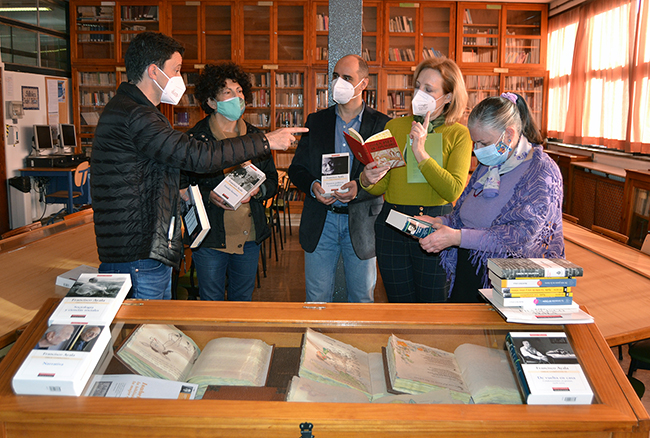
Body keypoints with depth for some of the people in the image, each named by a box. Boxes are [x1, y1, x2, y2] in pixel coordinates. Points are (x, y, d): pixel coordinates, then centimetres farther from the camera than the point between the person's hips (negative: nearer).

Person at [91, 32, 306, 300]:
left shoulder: (127, 109, 18)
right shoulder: (133, 115, -19)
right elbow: (196, 155, -25)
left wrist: (179, 192, 12)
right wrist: (266, 142, -18)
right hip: (138, 255, -11)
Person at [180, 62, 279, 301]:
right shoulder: (195, 138, -6)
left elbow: (272, 180, 13)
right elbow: (180, 186, -5)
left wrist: (257, 190, -8)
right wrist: (209, 196, -21)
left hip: (249, 237, 4)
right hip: (209, 237, -3)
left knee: (243, 304, 16)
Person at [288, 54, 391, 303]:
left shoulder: (381, 124, 1)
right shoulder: (316, 121, 9)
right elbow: (297, 168, 8)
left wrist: (360, 187, -22)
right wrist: (313, 186, -13)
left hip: (361, 223, -1)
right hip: (320, 221, 2)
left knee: (362, 298, 11)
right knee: (316, 298, 8)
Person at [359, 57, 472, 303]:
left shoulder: (459, 134, 1)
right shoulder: (394, 126, 10)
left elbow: (454, 191, -13)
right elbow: (381, 188, 9)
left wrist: (420, 152, -16)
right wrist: (368, 180, -13)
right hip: (392, 226, 3)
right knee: (400, 309, 12)